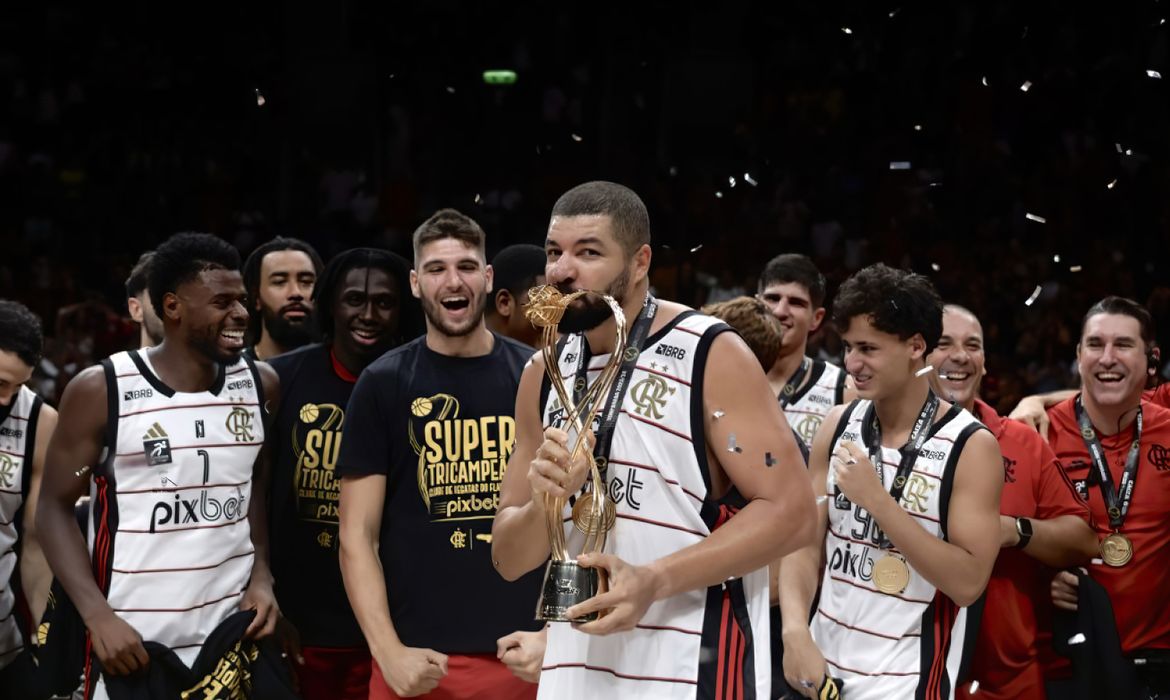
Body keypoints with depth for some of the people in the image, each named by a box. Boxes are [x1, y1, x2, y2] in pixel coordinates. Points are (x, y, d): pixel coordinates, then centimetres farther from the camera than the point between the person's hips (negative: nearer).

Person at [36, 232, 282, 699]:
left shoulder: (260, 385, 4)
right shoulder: (101, 391, -8)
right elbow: (55, 508, -4)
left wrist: (262, 576, 1)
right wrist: (97, 615, -14)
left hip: (236, 635, 4)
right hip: (134, 641, -3)